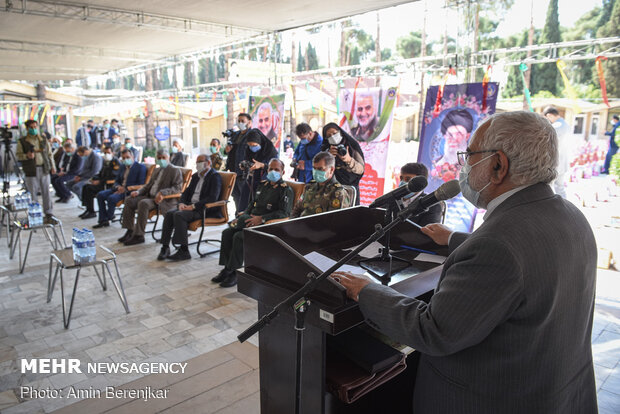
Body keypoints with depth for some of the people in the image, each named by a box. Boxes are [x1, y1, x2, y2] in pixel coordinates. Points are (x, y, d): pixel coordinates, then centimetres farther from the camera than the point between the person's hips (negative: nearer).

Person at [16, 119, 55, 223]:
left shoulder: (44, 140, 12)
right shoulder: (22, 142, 3)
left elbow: (49, 154, 15)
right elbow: (18, 155, 3)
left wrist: (52, 166, 7)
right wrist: (26, 156, -17)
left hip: (44, 169, 2)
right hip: (31, 171, -2)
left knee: (46, 192, 2)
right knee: (33, 194, 1)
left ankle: (49, 214, 8)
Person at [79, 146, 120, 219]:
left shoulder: (116, 162, -10)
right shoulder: (105, 162, 18)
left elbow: (112, 177, -19)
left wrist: (99, 181, -20)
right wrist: (93, 178, 6)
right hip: (103, 182, 9)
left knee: (89, 188, -21)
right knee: (85, 186, -6)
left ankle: (92, 212, -13)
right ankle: (88, 209, -1)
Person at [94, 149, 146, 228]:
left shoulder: (141, 167, -5)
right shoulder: (123, 167, 18)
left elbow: (141, 184, -13)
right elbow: (117, 181, 22)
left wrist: (126, 189, -19)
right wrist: (118, 187, -3)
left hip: (130, 191, -8)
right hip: (120, 189, 8)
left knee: (111, 198, -28)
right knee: (100, 195, -10)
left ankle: (109, 218, -5)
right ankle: (103, 220, -6)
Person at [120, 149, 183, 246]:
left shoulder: (175, 170, -2)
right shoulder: (156, 170, 24)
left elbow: (177, 187, -14)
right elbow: (148, 185, 26)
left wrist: (162, 193, -28)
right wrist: (138, 192, 6)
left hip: (164, 200, -9)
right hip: (150, 196, 9)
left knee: (143, 203, -32)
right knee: (129, 200, -6)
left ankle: (139, 235, -25)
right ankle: (130, 231, 0)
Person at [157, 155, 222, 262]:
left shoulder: (215, 177, -6)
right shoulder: (195, 176, 21)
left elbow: (213, 198, -19)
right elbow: (186, 192, 22)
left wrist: (193, 206, -21)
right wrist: (181, 203, -1)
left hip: (205, 209, -8)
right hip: (190, 206, 8)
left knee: (179, 215, -29)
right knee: (169, 213, -15)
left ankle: (184, 251, -25)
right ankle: (165, 247, -12)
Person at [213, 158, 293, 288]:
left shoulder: (286, 190, -4)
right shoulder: (263, 185, 20)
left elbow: (284, 213, -15)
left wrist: (261, 219, -23)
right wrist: (241, 217, 7)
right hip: (251, 220, 8)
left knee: (239, 236, -27)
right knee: (227, 233, -12)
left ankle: (233, 272, -15)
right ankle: (227, 268, -7)